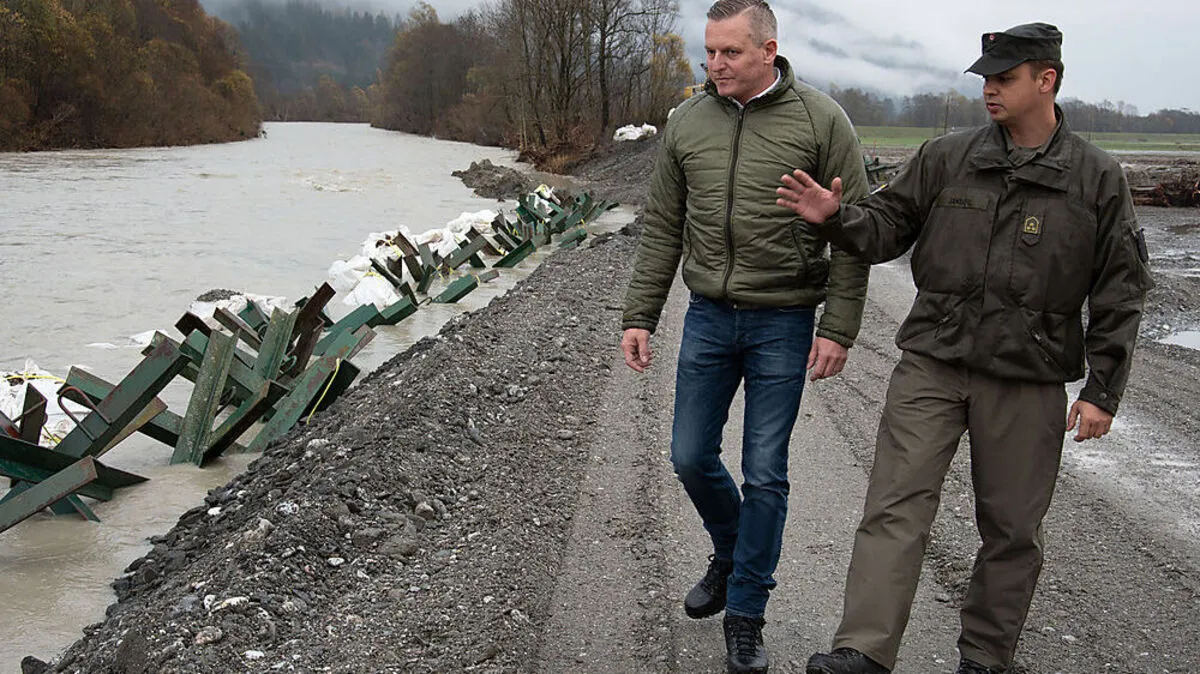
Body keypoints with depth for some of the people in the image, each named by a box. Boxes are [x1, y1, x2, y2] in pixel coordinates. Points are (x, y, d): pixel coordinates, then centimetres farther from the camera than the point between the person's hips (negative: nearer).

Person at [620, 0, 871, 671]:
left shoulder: (821, 120, -7)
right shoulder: (687, 122, 3)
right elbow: (662, 229, 9)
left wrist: (838, 328, -10)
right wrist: (640, 316, 5)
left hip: (783, 323, -4)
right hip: (708, 316, 4)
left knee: (765, 475, 3)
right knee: (691, 457, 9)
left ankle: (746, 613, 19)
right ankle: (732, 557, 38)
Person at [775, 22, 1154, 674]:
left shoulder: (1097, 178, 1)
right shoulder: (945, 157, 3)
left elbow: (1119, 292, 3)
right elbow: (887, 224, 10)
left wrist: (1102, 390, -1)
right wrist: (836, 217, -12)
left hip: (1029, 381, 0)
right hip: (931, 363, 1)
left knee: (1012, 527, 9)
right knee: (896, 505, -8)